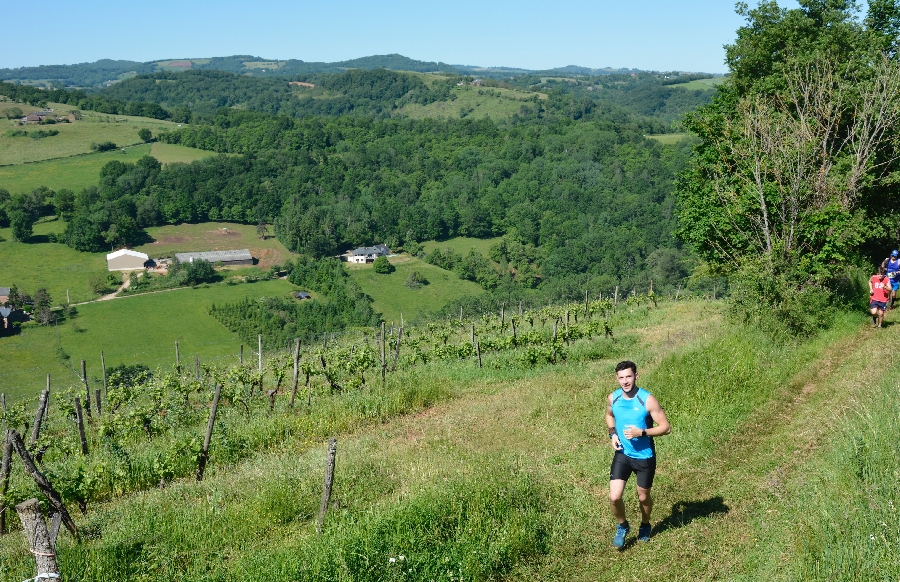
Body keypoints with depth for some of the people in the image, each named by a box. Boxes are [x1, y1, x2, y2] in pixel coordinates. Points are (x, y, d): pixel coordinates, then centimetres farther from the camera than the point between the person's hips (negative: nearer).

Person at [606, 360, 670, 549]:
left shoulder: (648, 400, -20)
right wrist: (612, 434, -1)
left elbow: (666, 427, -16)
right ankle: (622, 526, 22)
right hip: (622, 454, 2)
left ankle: (645, 526, 46)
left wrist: (642, 432, -27)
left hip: (644, 456, -2)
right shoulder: (613, 398, -7)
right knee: (614, 497, -8)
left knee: (643, 496, 15)